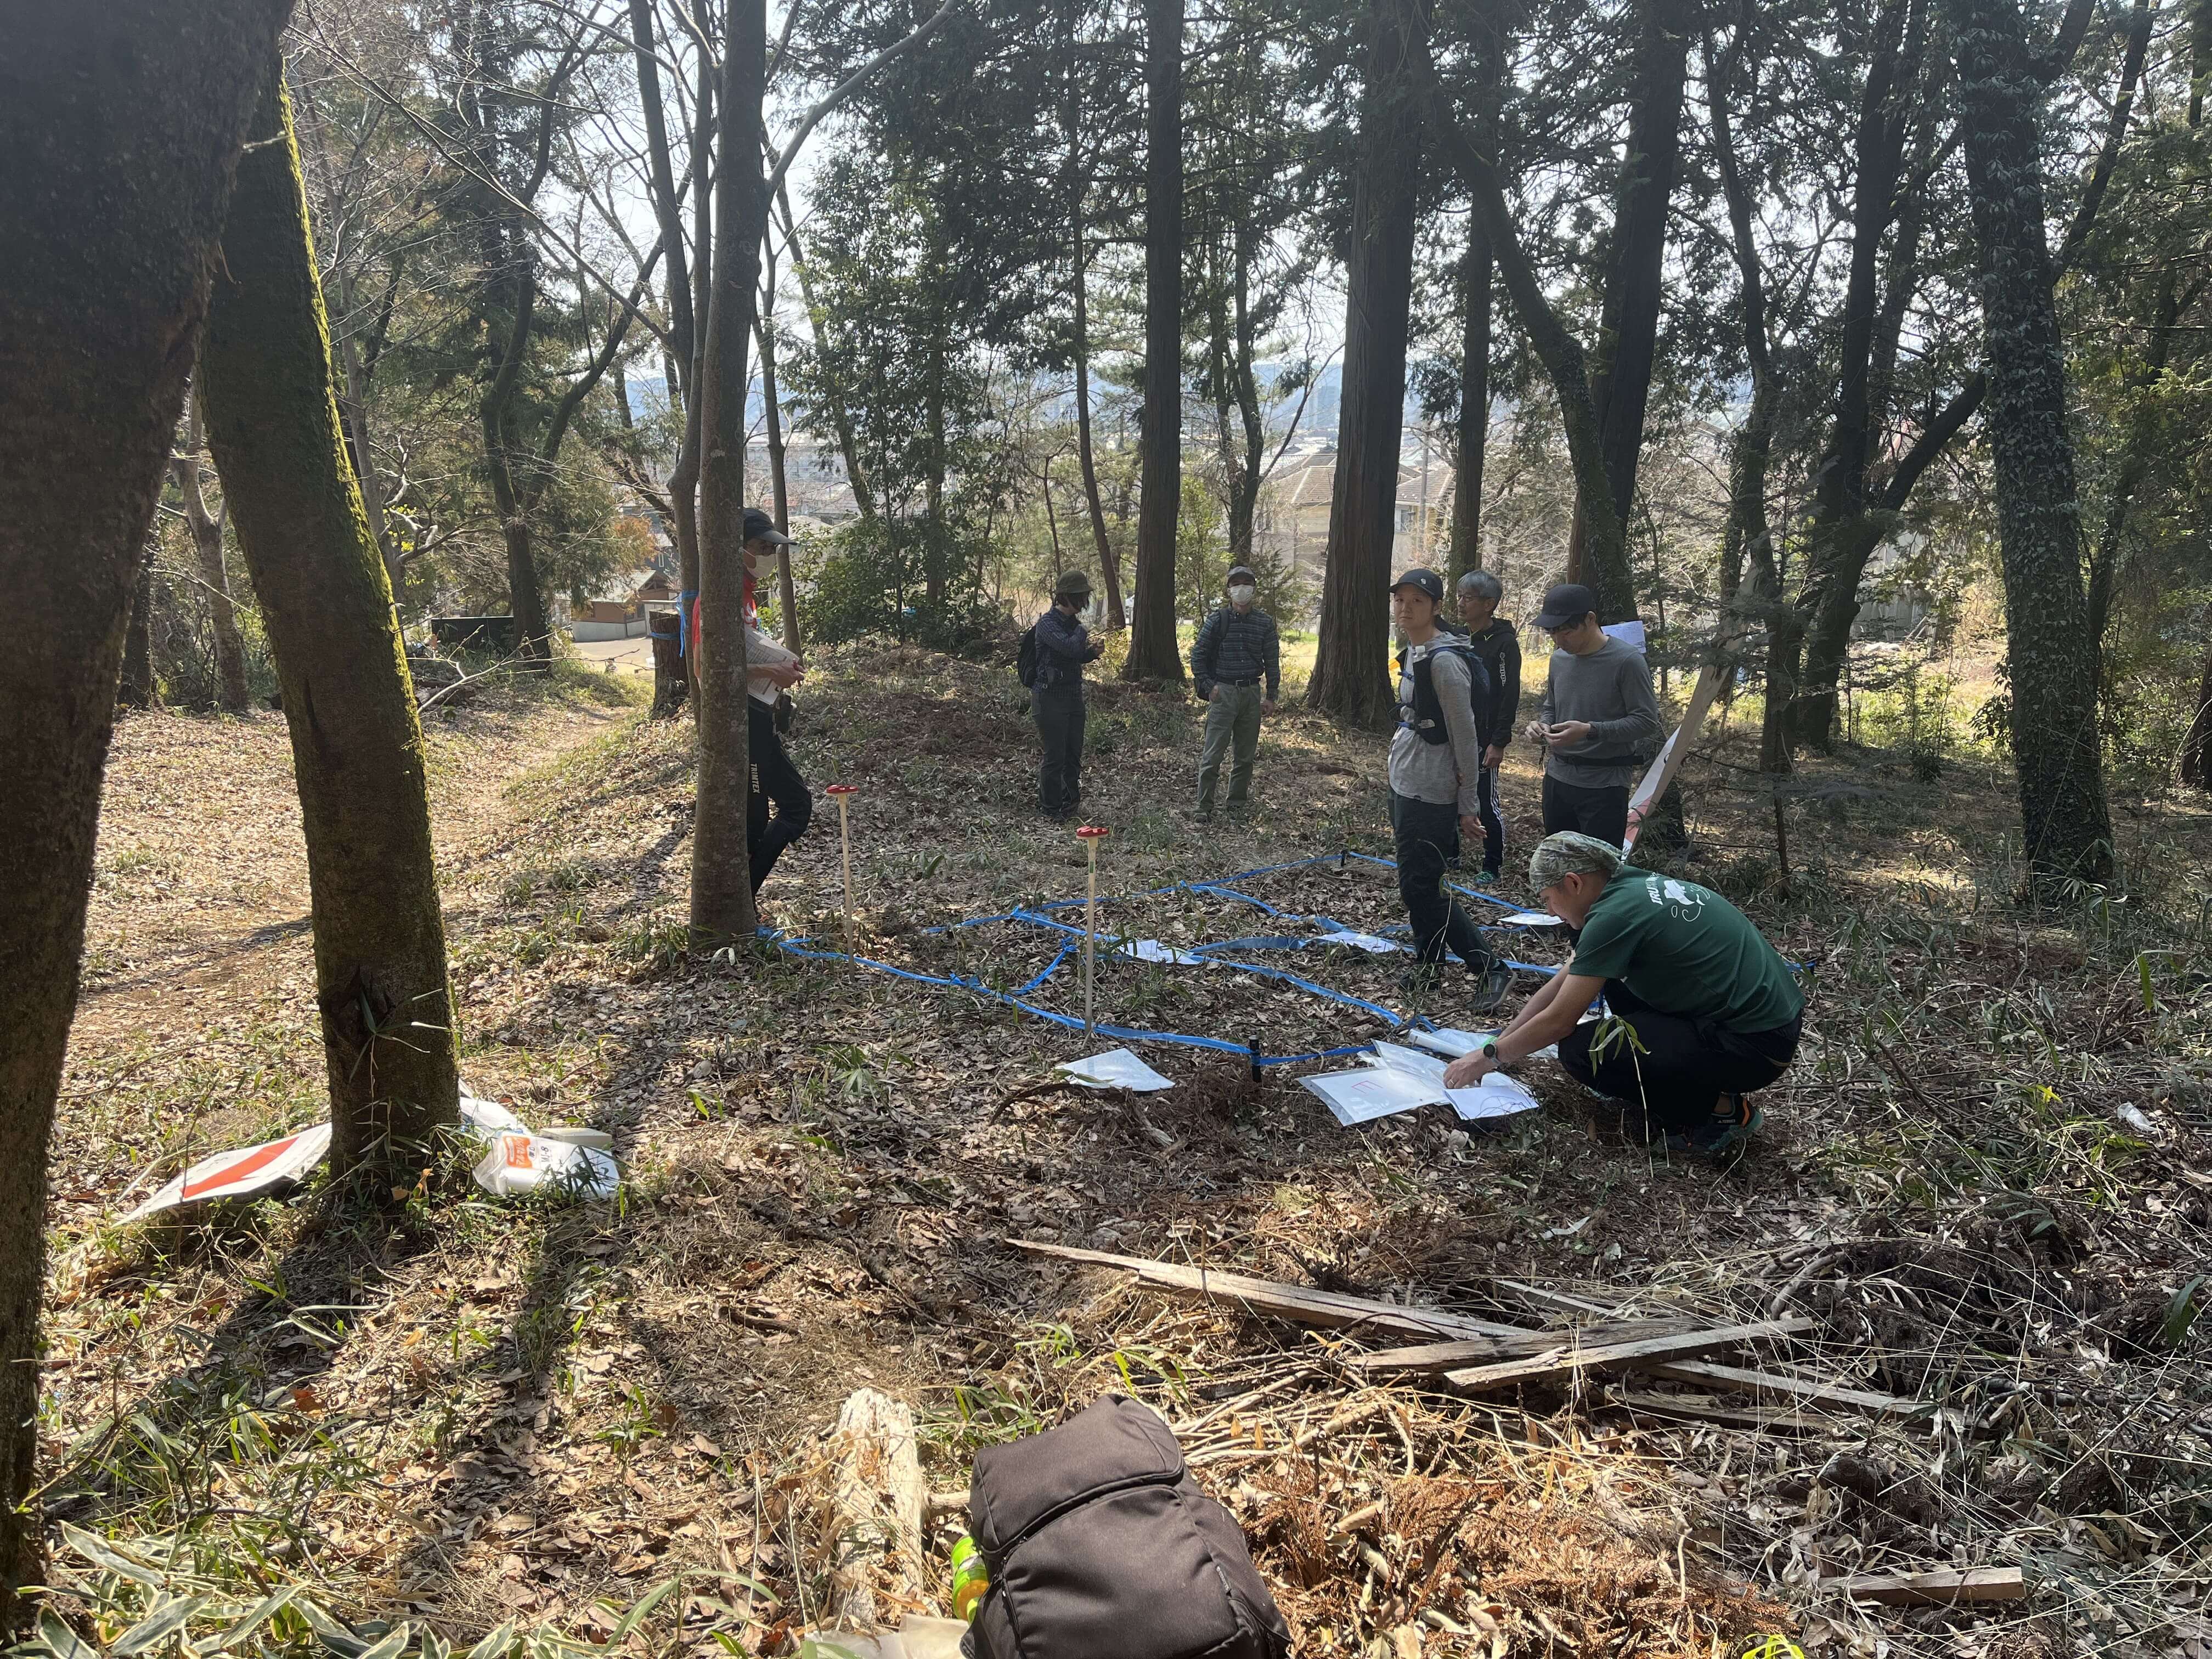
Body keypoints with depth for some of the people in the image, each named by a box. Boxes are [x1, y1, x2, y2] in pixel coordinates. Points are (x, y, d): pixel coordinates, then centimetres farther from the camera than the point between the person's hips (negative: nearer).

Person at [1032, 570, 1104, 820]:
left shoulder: (1073, 621, 10)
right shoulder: (1048, 623, -16)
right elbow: (1070, 648, -31)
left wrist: (1093, 652, 3)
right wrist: (1082, 632, -11)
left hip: (1074, 696, 8)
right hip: (1050, 698, -8)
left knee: (1074, 755, 14)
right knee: (1055, 756, -3)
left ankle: (1069, 803, 26)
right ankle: (1049, 807, 10)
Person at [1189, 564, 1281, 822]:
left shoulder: (1265, 623, 5)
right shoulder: (1217, 620, -1)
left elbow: (1272, 662, 9)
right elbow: (1198, 655, 2)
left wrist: (1271, 696, 4)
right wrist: (1208, 687, -5)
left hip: (1252, 693, 3)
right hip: (1223, 692, -3)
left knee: (1246, 755, 9)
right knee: (1213, 754, -7)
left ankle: (1237, 804, 21)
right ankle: (1204, 808, -1)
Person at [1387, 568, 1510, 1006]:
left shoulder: (1445, 660, -18)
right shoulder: (1413, 653, 11)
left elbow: (1465, 735, -17)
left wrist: (1467, 804, -15)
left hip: (1431, 795, -9)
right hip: (1406, 786, 9)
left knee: (1421, 888, -6)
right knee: (1416, 885, 16)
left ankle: (1489, 967, 3)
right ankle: (1427, 968, 28)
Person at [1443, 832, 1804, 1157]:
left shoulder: (1614, 913, -18)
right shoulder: (1636, 885, 9)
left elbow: (1559, 1020, -13)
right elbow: (1563, 982, 18)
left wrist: (1488, 1058, 1)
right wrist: (1502, 1042, 20)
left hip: (1756, 1046, -9)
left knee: (1581, 1051, -12)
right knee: (1614, 977, 20)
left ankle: (1722, 1110, -2)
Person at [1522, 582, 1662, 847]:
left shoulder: (1627, 661, -13)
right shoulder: (1559, 659, 7)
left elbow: (1647, 721, -14)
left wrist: (1590, 731, -24)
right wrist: (1541, 726, -2)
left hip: (1604, 785, -6)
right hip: (1558, 778, 7)